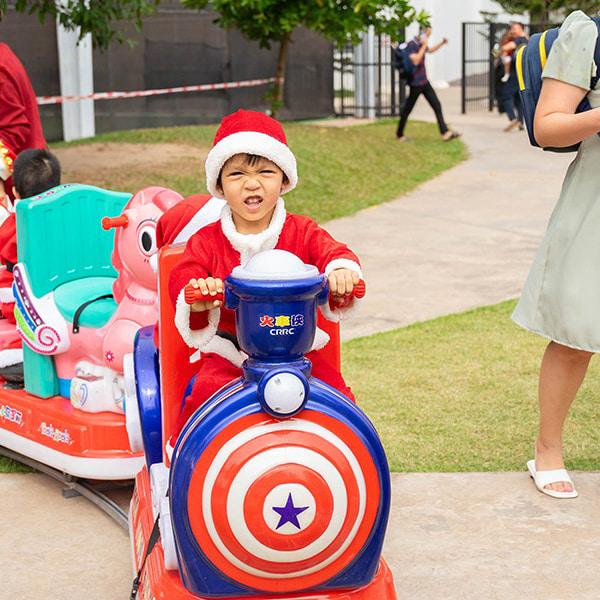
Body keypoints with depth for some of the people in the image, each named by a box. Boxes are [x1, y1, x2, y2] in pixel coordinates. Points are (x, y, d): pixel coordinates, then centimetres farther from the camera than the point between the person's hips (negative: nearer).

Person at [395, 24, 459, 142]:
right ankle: (399, 133, 21)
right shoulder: (411, 45, -16)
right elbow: (415, 61, -28)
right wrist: (423, 46, -22)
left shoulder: (421, 44, 10)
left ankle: (445, 133, -3)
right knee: (407, 109, 5)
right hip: (415, 84, -8)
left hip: (424, 82, 8)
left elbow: (430, 50, 31)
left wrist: (442, 43, 17)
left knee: (437, 106, 0)